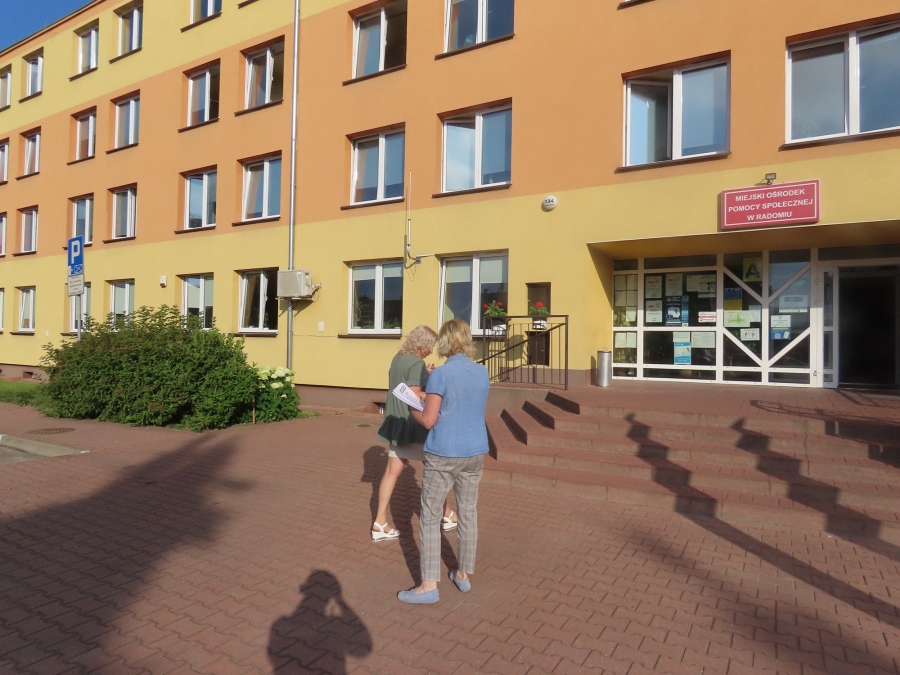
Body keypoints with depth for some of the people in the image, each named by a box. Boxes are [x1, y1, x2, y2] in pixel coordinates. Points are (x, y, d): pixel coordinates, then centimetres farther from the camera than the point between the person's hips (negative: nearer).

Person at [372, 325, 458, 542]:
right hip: (413, 424, -8)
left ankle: (380, 523, 8)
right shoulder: (417, 364, -18)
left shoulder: (398, 358, 8)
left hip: (396, 423, 8)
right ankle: (446, 516, 26)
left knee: (392, 471, 8)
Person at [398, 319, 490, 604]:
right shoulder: (482, 372, 2)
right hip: (474, 451, 6)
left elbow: (428, 420, -15)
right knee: (468, 513, 16)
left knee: (429, 518, 5)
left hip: (444, 454, -6)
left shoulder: (440, 374, -16)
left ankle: (429, 585, 8)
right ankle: (464, 574, 29)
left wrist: (412, 409, 6)